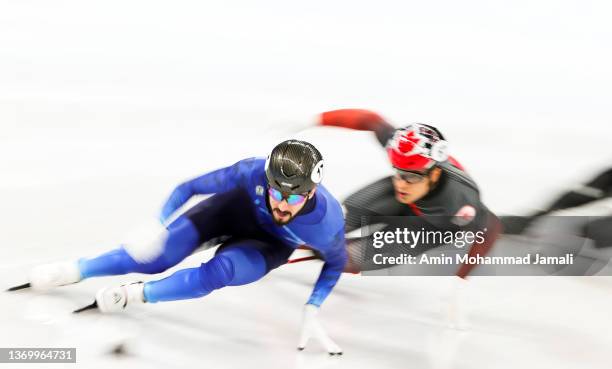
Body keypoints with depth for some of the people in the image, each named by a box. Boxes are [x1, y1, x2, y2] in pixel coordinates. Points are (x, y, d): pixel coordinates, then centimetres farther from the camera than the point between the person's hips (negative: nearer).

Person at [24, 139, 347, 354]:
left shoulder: (328, 223, -38)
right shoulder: (254, 173, -38)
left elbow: (335, 262, -13)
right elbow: (190, 187, -22)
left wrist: (311, 313, -20)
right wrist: (156, 226, -29)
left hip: (270, 245, 0)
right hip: (239, 205, 1)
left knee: (218, 272, -30)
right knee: (157, 256, -13)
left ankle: (135, 295, -9)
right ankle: (73, 271, 9)